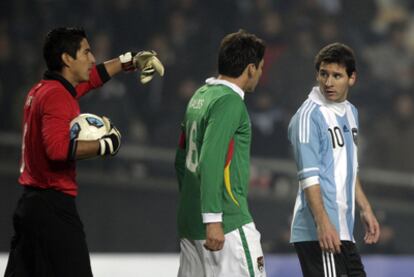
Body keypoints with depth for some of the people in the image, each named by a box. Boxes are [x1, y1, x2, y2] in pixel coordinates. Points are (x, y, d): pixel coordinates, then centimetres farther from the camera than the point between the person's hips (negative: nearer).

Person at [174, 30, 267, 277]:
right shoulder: (229, 102, -13)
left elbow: (182, 160, 20)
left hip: (189, 223, 9)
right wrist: (213, 219, -24)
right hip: (229, 224, -9)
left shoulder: (199, 97, 14)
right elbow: (210, 161, -22)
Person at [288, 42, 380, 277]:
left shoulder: (351, 112, 16)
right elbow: (309, 176, -19)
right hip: (320, 232, -9)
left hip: (344, 231, 9)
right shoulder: (309, 116, -12)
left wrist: (365, 209, 24)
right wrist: (322, 222, -27)